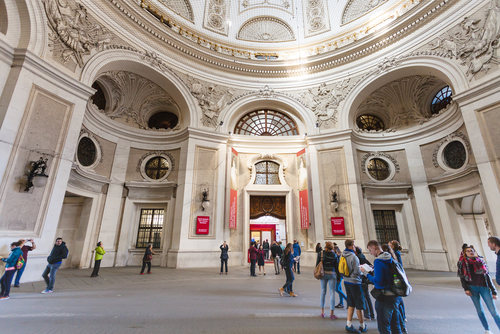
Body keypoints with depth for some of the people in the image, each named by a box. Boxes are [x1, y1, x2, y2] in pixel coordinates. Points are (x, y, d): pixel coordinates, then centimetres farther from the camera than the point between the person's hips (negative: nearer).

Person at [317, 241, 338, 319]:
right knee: (332, 293, 5)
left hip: (323, 273, 2)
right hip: (332, 274, -2)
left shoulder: (320, 253, -3)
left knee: (323, 292, 13)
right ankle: (331, 314, 8)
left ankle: (322, 312, 19)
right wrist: (337, 277, 9)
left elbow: (317, 264, -1)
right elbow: (336, 266, 0)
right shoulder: (334, 255, -5)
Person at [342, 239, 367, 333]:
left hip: (347, 281, 7)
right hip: (354, 282, -7)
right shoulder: (353, 257, -20)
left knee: (351, 304, 14)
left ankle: (349, 325, 14)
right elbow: (357, 272, -18)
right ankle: (362, 326, 24)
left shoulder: (343, 256, 5)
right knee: (359, 305, 9)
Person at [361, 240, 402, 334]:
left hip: (384, 299, -9)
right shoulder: (391, 258, 4)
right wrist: (373, 270, 14)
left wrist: (366, 273, -12)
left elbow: (378, 282, -24)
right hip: (396, 296, 9)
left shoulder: (378, 261, -22)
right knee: (395, 325, 22)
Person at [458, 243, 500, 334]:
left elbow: (487, 277, 8)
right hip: (472, 288, -1)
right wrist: (466, 288, -8)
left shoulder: (480, 261, 7)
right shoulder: (462, 263, 3)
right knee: (479, 310, 7)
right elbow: (462, 277, 2)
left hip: (484, 288, 1)